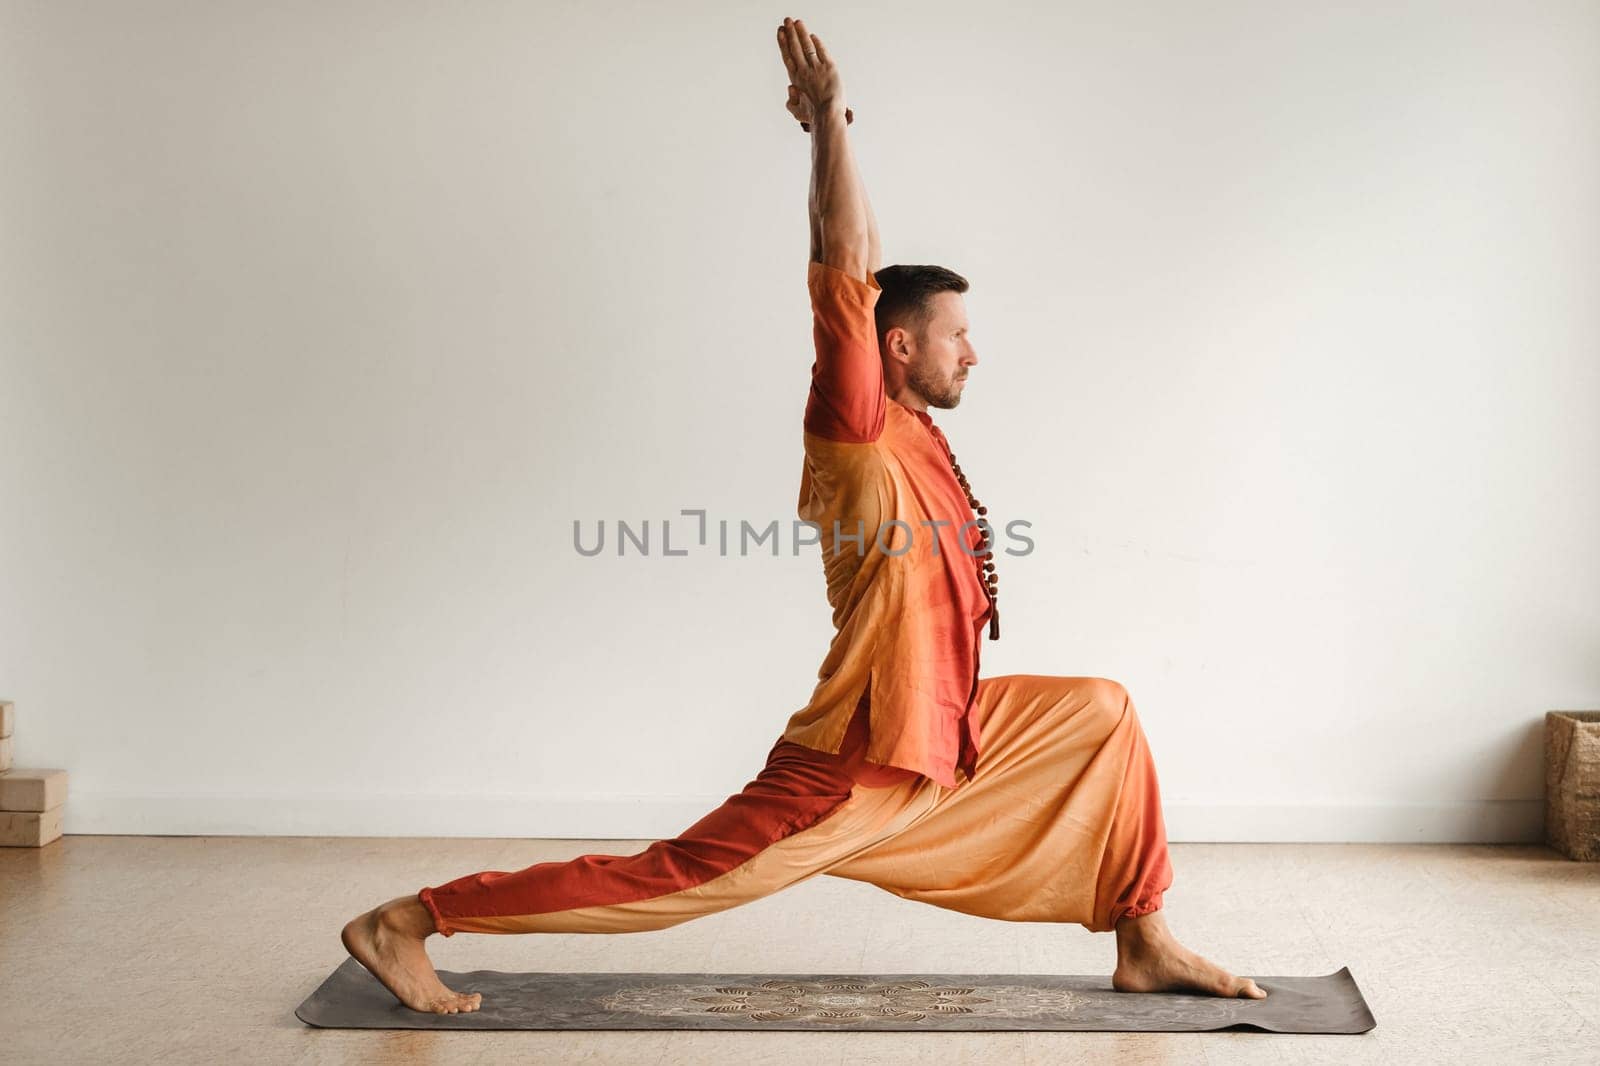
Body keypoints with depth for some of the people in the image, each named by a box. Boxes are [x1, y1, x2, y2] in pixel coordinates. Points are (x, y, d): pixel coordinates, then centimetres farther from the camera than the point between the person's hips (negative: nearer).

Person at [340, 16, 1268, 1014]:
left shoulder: (912, 434, 9)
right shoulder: (858, 437, -14)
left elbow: (868, 270, 12)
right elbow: (845, 275, -24)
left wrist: (832, 132, 16)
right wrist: (830, 118, -18)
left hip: (947, 744, 9)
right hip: (852, 773, -9)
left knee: (1103, 714, 13)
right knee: (677, 875, -9)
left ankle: (1143, 941, 17)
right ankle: (404, 923, -3)